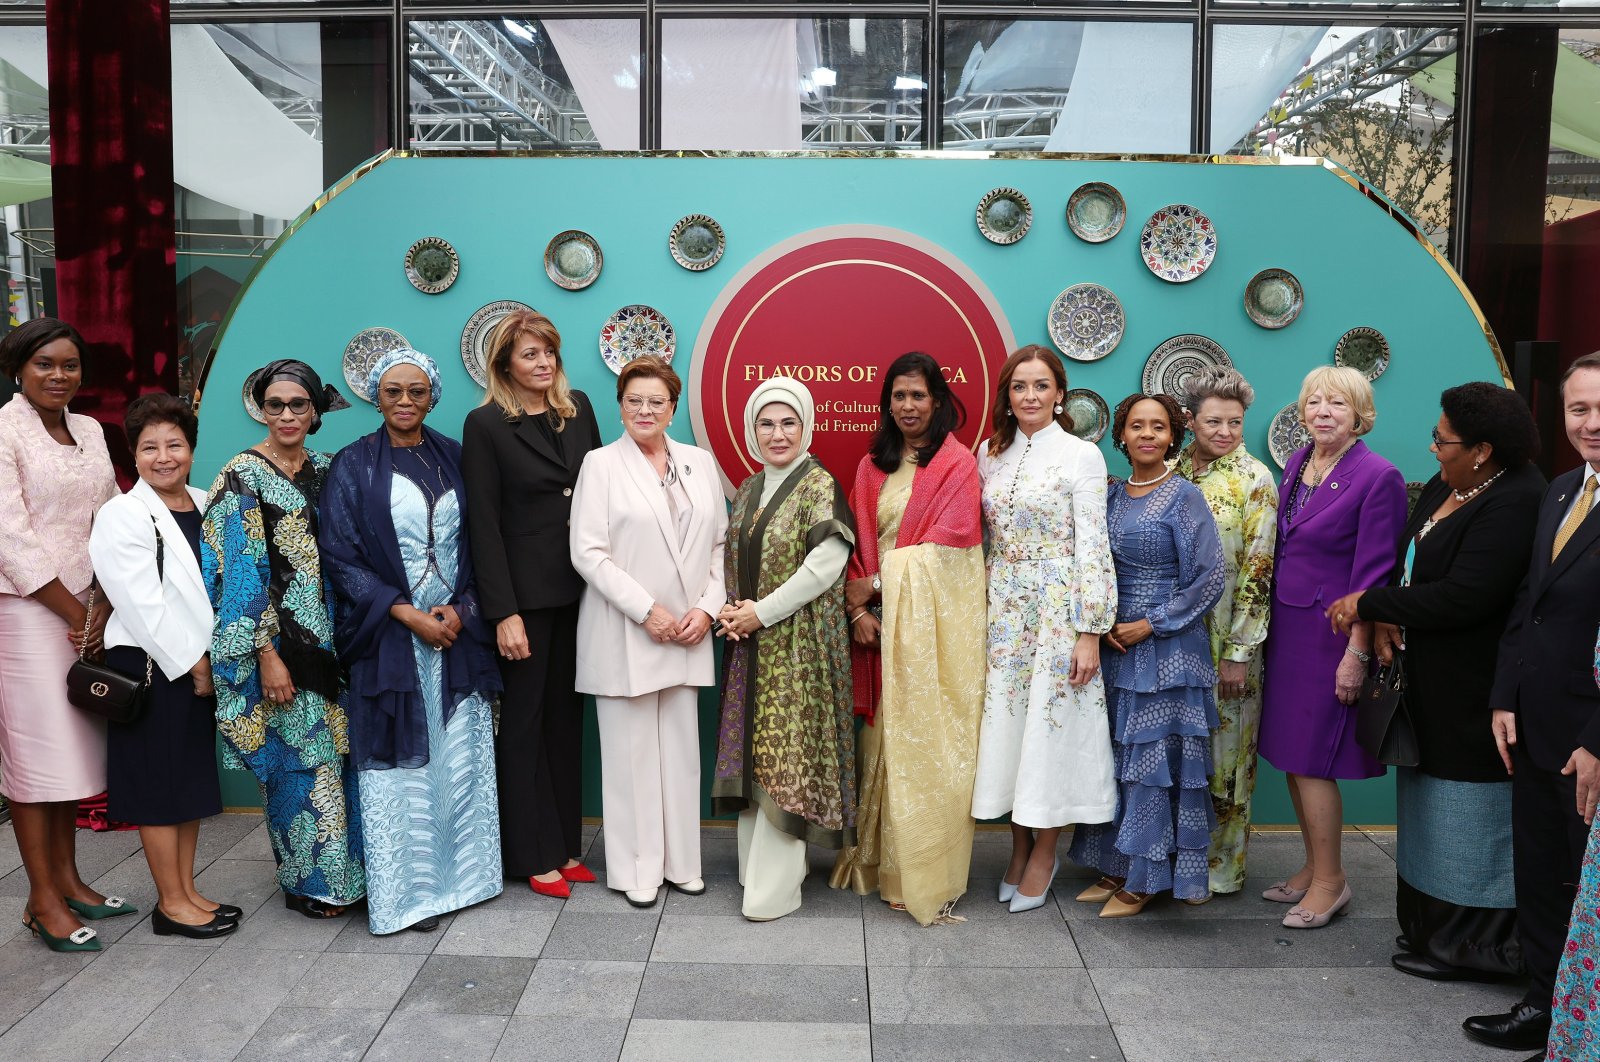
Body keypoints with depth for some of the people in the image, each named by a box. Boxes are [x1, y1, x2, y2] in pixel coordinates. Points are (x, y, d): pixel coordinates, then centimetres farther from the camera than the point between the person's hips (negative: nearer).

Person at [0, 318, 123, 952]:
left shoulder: (89, 431, 11)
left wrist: (103, 607, -1)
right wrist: (74, 613, -10)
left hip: (86, 611, 6)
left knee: (71, 745, 12)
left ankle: (67, 880, 23)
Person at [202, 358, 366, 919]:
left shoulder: (326, 471, 9)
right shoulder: (244, 476, -8)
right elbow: (242, 570, -13)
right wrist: (267, 654, -17)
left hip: (329, 639, 6)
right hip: (280, 643, -5)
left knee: (338, 749, 11)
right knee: (298, 757, 2)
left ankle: (345, 868, 26)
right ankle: (310, 881, 17)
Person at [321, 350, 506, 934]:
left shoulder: (454, 459, 8)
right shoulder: (353, 465, -1)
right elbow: (339, 554, -6)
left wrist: (460, 609, -8)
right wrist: (408, 614, -13)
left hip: (457, 630, 3)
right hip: (389, 638, -3)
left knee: (461, 756, 7)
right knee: (401, 763, 1)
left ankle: (460, 871, 22)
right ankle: (409, 887, 13)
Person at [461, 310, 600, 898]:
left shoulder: (579, 407, 8)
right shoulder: (485, 425, -6)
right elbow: (484, 523, -9)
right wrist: (504, 613, -14)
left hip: (578, 589, 5)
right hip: (524, 594, -4)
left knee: (567, 716, 12)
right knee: (524, 722, 6)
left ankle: (567, 846, 23)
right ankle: (534, 856, 18)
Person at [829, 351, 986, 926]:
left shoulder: (958, 464, -3)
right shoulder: (872, 467, 13)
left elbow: (946, 546, -10)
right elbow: (861, 545, 9)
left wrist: (877, 582, -9)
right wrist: (859, 609, -5)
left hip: (934, 619, -4)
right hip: (881, 619, 4)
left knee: (928, 739, -3)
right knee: (883, 736, 5)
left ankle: (928, 877, 6)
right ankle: (881, 861, 17)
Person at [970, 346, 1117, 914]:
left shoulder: (1082, 455, -6)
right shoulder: (991, 455, 8)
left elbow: (1093, 547, -9)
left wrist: (1090, 632, -13)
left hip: (1057, 612, -4)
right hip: (1002, 613, 4)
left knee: (1050, 728, 2)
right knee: (1005, 726, 8)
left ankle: (1043, 854, 19)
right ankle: (1019, 847, 24)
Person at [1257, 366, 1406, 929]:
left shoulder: (1378, 477, -13)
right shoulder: (1296, 464, 8)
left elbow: (1373, 574, -15)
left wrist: (1356, 654, -16)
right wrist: (1271, 628, 14)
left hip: (1331, 634, -7)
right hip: (1287, 627, 7)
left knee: (1310, 760, -3)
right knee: (1290, 754, 13)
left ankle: (1331, 882, 13)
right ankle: (1313, 867, 27)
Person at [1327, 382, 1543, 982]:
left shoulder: (1513, 504, -20)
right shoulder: (1444, 487, 7)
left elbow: (1461, 597, -26)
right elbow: (1408, 561, 13)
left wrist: (1369, 604, -16)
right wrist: (1385, 618, -6)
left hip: (1472, 692, -9)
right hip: (1431, 680, 9)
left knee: (1466, 813, 3)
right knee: (1432, 798, 16)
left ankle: (1470, 947, 18)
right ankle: (1428, 924, 29)